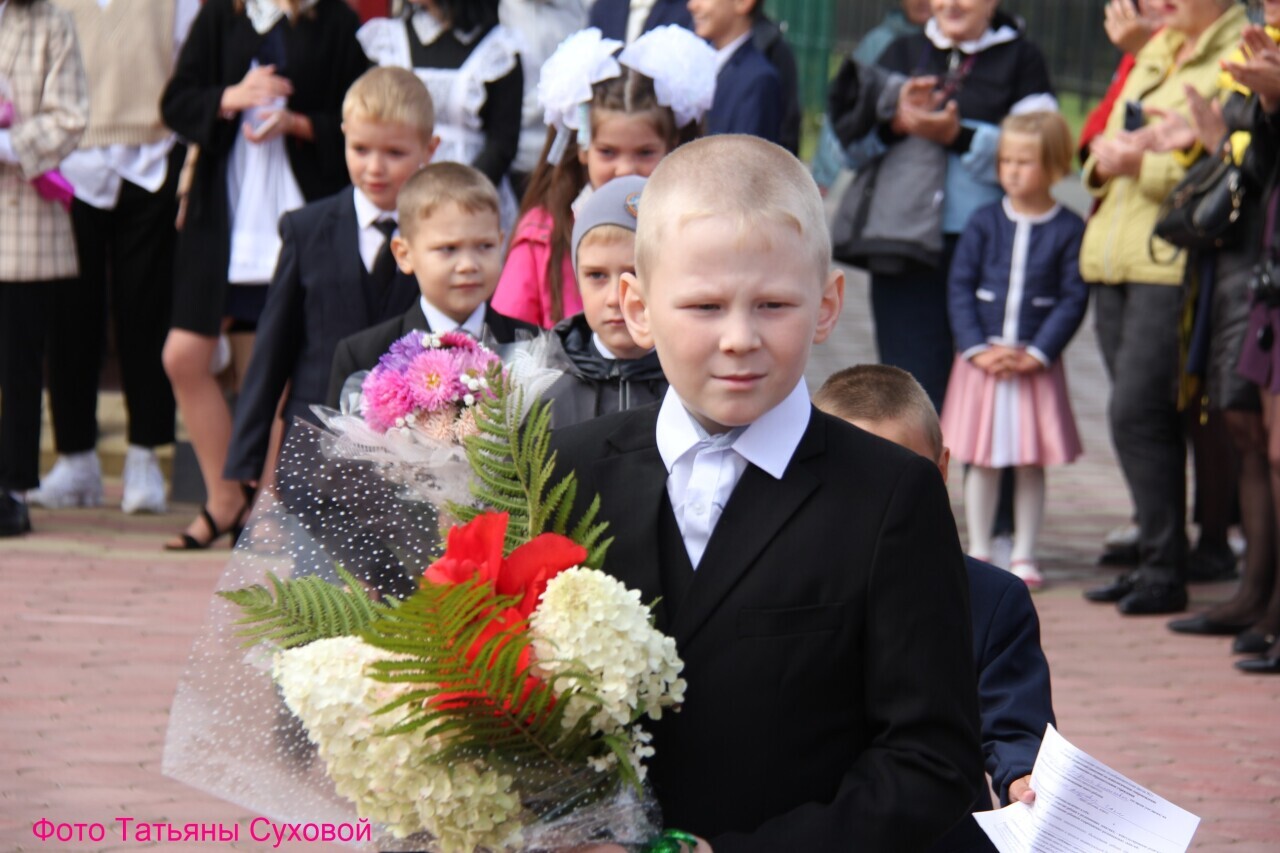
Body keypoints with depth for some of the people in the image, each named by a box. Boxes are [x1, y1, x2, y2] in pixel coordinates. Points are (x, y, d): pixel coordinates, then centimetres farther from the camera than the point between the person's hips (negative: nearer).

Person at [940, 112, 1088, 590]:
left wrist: (1037, 353, -12)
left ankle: (1024, 556, 13)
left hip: (1037, 365, -1)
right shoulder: (984, 223, 3)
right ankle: (978, 553, 15)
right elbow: (959, 287, 1)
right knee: (981, 460, 5)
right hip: (982, 361, 1)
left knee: (1032, 464, 4)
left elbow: (1074, 299, -4)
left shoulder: (1068, 229, -2)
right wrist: (976, 348, -9)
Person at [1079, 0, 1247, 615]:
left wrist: (1147, 164, -18)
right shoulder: (1156, 50, 19)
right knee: (1144, 416, 10)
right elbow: (1109, 138, 25)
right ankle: (1154, 560, 16)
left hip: (1174, 261, -8)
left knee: (1137, 412, -12)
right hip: (1115, 254, 8)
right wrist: (1107, 157, 3)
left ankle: (1164, 572, -4)